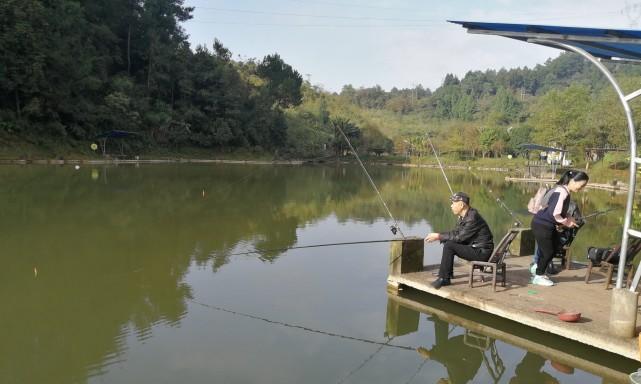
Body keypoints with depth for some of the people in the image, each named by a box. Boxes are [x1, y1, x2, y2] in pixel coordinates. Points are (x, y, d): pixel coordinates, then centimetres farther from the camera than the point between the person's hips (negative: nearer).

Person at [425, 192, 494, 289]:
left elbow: (460, 237, -23)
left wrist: (439, 236, -17)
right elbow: (456, 232, 13)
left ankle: (444, 278, -13)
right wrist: (439, 235, -3)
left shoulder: (473, 217, -22)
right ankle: (448, 272, 17)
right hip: (474, 246, 10)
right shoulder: (464, 216, 8)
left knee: (449, 246, -20)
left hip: (482, 252, -10)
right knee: (448, 241, 9)